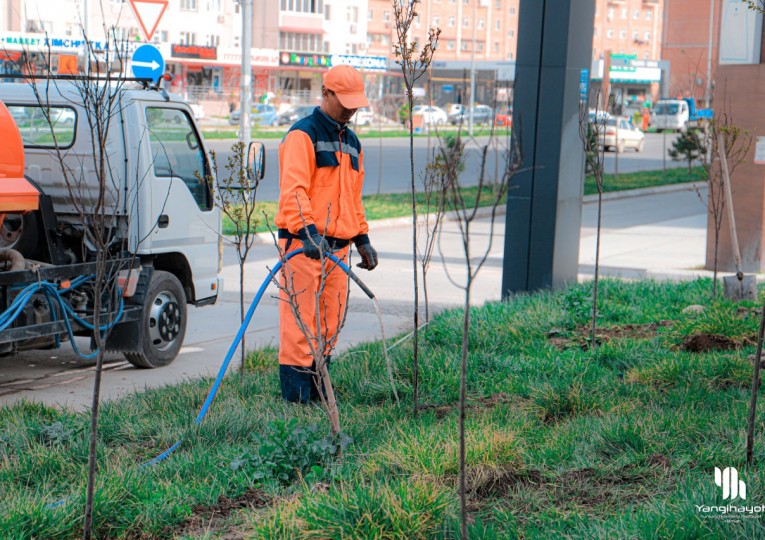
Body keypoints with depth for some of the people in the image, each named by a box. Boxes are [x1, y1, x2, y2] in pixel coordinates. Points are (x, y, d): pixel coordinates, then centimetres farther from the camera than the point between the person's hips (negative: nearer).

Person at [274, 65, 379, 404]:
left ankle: (317, 396, 16)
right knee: (299, 323, -8)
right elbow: (293, 190, -18)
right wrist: (308, 230, -31)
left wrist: (362, 239, 22)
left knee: (330, 324, 9)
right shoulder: (302, 134, -6)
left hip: (338, 246, 8)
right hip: (305, 245, -8)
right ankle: (296, 400, -5)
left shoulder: (351, 142, 20)